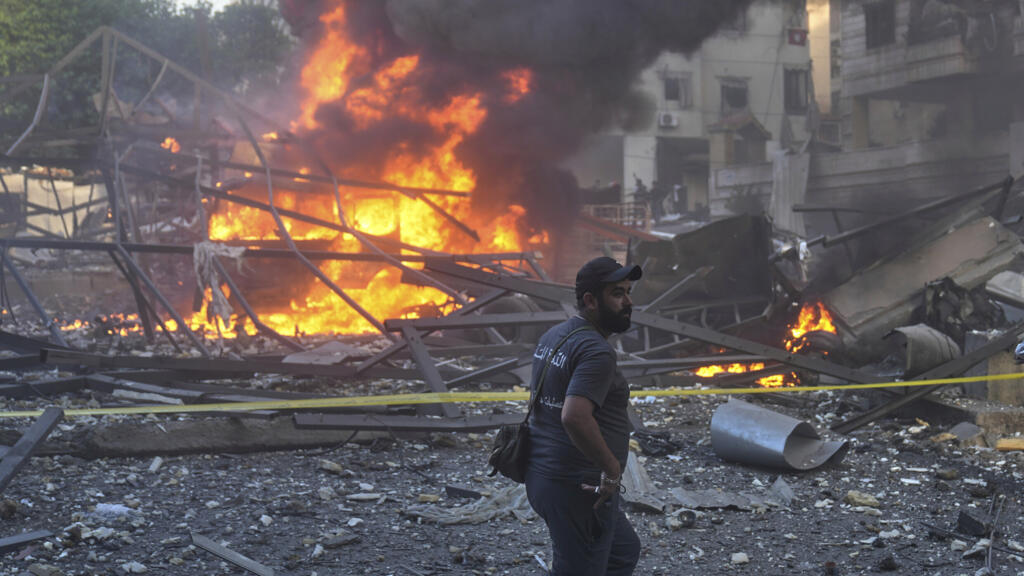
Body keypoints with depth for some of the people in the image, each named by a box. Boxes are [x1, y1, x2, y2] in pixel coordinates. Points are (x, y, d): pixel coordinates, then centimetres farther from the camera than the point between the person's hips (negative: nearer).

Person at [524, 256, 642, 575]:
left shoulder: (552, 337, 10)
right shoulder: (596, 351, -20)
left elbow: (534, 394, 23)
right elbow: (574, 417, -34)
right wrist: (612, 468, -22)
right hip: (578, 488, -10)